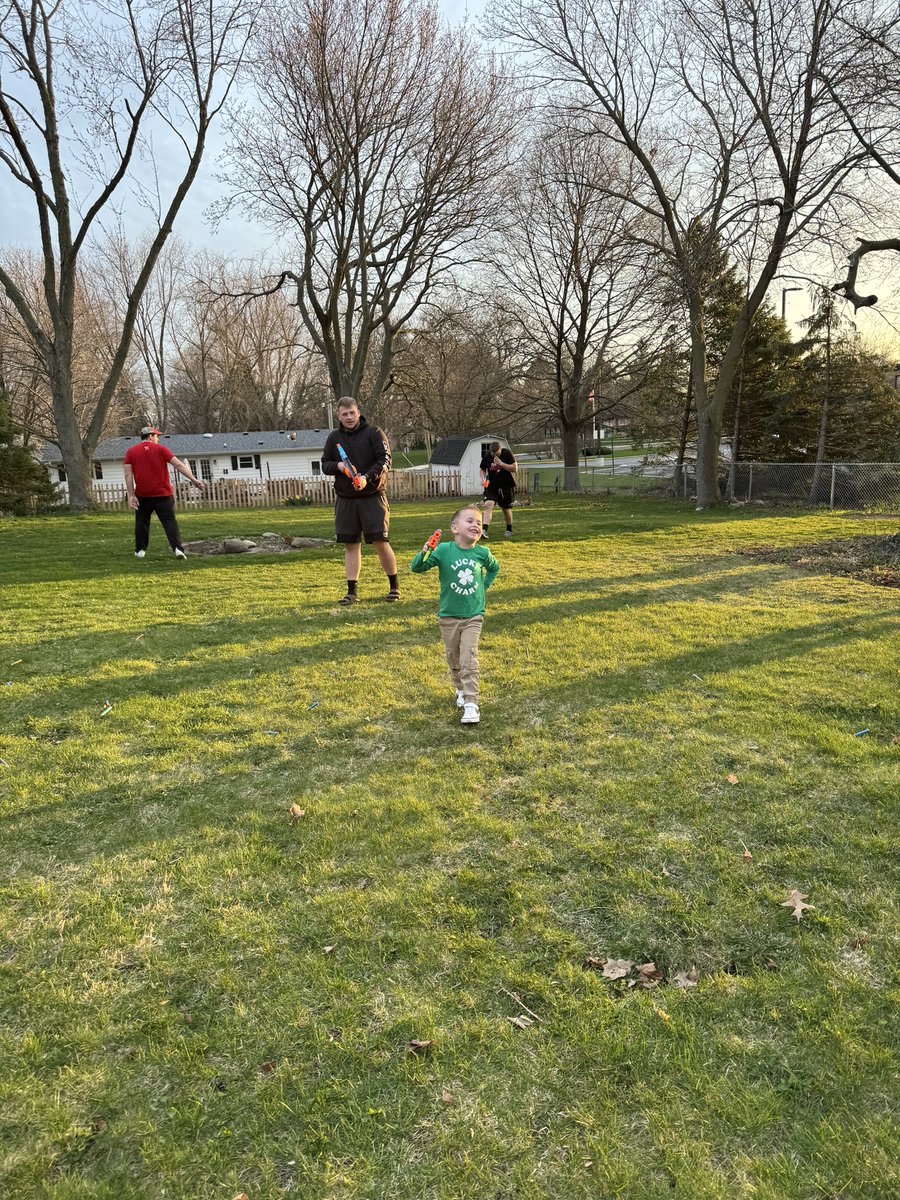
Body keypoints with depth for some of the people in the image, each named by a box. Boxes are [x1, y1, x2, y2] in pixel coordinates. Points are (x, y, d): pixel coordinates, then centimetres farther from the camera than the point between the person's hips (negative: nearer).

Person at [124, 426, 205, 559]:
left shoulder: (131, 452, 6)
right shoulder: (161, 449, 0)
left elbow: (128, 475, -2)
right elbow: (179, 465, -10)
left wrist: (131, 495, -5)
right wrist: (194, 480, -12)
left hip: (142, 495, 2)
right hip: (163, 495, -2)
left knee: (141, 522, 17)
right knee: (169, 521, -2)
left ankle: (140, 550, 22)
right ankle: (178, 548, -17)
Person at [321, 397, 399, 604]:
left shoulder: (373, 433, -2)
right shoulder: (334, 437, 9)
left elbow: (385, 460, -9)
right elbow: (324, 464, 12)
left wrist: (367, 478, -24)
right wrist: (338, 466, -11)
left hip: (372, 496, -3)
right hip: (345, 499, 3)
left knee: (380, 542, -5)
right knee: (350, 545, 5)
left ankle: (394, 587, 11)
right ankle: (352, 591, 11)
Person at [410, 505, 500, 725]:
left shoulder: (483, 553, -5)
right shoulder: (443, 550, -14)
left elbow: (494, 568, 18)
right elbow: (416, 568, -19)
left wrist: (484, 585, 5)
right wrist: (424, 553, -38)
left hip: (473, 616, 0)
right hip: (448, 616, 0)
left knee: (469, 659, -9)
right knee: (453, 658, 15)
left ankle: (471, 703, -8)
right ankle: (461, 689, 39)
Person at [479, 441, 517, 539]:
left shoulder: (508, 454, -11)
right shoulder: (487, 457, -4)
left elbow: (515, 468, -16)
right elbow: (482, 469, 10)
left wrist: (501, 463, -24)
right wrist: (483, 479, -10)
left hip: (507, 486, -1)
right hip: (492, 486, 1)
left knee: (506, 508, 11)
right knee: (488, 504, -21)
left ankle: (509, 530, 35)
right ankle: (484, 530, -30)